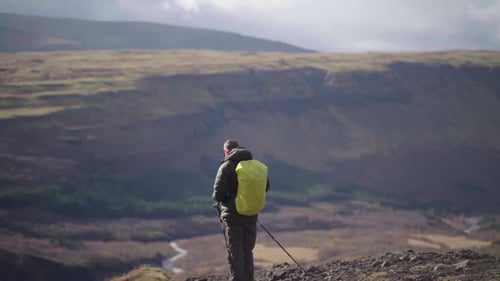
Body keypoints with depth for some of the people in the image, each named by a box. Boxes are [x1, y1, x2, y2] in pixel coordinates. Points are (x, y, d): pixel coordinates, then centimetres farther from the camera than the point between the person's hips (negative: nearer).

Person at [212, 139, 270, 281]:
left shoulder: (226, 166, -13)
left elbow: (218, 194, -16)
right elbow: (265, 186, 10)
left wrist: (216, 198, 6)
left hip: (233, 216, -5)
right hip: (251, 216, 5)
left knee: (235, 253, 4)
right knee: (247, 251, 15)